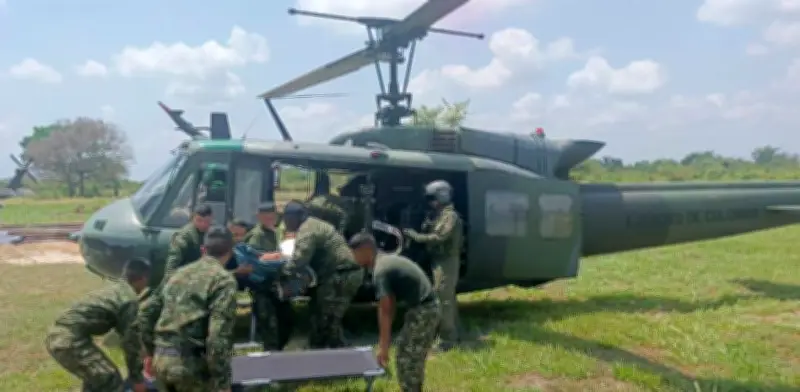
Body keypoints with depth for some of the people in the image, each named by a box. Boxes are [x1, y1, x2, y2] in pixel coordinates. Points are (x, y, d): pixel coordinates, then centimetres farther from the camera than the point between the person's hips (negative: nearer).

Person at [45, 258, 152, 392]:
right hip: (70, 340, -10)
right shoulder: (130, 300, -9)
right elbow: (131, 340, -7)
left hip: (56, 335, 10)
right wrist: (137, 378, 3)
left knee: (96, 377, 28)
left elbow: (126, 333, 32)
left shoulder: (116, 290, 21)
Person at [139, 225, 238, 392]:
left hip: (162, 359, 7)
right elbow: (219, 334, -17)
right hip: (191, 364, -7)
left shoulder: (180, 273, 16)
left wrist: (151, 352, 29)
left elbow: (147, 313, 19)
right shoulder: (224, 279, -7)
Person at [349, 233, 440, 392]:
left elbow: (385, 311, -18)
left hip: (422, 311, -10)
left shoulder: (380, 271, -17)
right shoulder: (387, 261, 13)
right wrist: (385, 339, 20)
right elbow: (390, 305, 18)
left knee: (406, 360, -1)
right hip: (427, 307, 10)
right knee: (413, 359, 20)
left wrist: (384, 346, -13)